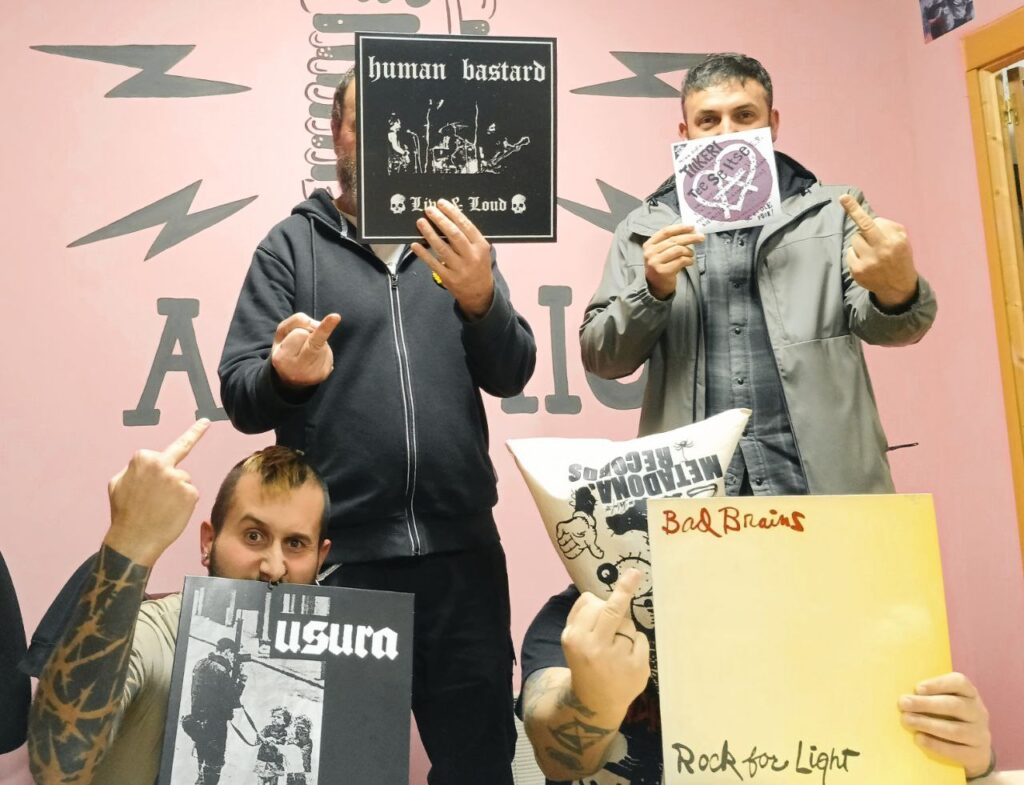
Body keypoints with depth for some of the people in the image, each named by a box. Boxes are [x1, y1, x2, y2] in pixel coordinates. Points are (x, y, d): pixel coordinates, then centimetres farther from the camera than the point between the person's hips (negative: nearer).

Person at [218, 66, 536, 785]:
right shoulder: (292, 244, 2)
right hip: (336, 554, -2)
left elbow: (511, 375, 0)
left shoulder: (458, 241, 9)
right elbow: (239, 395, -3)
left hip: (461, 552, 3)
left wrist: (479, 299, -19)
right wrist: (284, 375, -26)